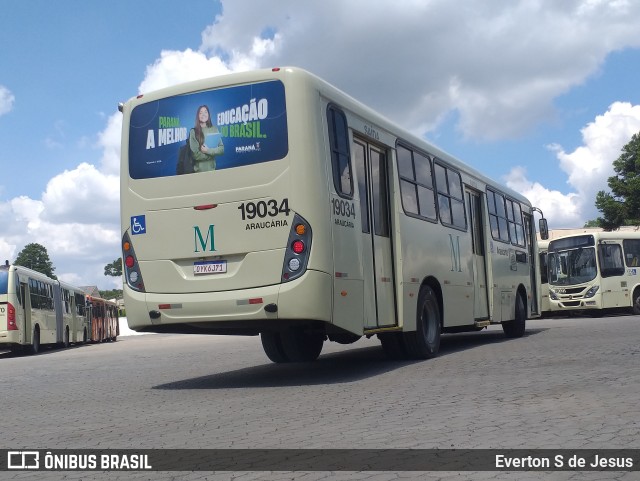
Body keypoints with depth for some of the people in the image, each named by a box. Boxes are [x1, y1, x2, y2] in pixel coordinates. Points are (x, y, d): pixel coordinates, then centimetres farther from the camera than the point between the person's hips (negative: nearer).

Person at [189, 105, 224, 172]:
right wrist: (213, 152, -9)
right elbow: (196, 155, -12)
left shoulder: (214, 129, 1)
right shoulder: (193, 132, -8)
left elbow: (221, 149, -3)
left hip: (212, 169, 3)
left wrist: (208, 151, -16)